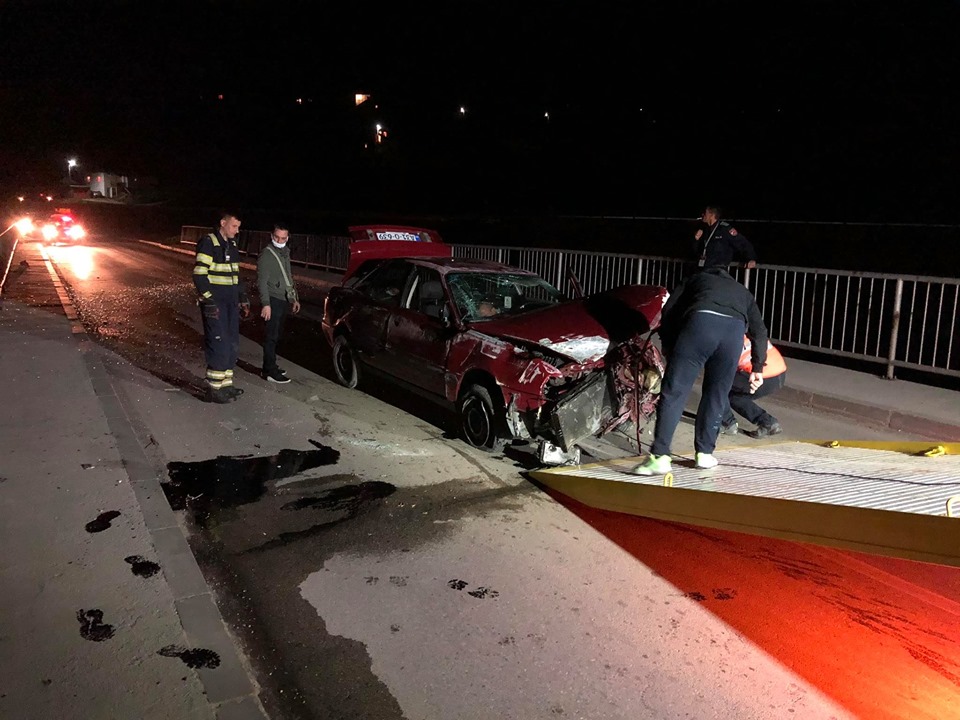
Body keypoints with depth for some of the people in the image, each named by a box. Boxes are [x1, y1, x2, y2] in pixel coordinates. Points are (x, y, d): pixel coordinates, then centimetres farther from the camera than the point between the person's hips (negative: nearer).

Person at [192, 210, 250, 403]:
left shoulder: (231, 245, 15)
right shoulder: (208, 242, -10)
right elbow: (199, 275, -16)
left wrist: (242, 298, 19)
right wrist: (209, 301, -20)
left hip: (231, 303, 9)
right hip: (215, 304, -8)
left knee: (232, 345, 10)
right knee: (219, 345, -9)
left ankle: (226, 384, 20)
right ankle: (214, 389, -1)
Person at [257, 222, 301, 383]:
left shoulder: (285, 253, 16)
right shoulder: (266, 255, -10)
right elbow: (262, 281, -15)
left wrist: (294, 298, 24)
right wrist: (266, 304, -22)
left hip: (284, 300, 8)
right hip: (273, 300, -8)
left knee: (276, 335, 11)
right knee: (272, 336, -8)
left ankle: (270, 366, 20)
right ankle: (270, 371, -6)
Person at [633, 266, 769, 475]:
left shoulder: (696, 279, 37)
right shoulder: (743, 292, 42)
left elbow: (668, 312, 23)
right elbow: (759, 331, 32)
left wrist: (668, 349, 30)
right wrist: (757, 368, 41)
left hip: (701, 321, -2)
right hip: (735, 328, 3)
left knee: (674, 393, -3)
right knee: (716, 396, 18)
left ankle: (660, 456, -9)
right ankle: (705, 453, 22)